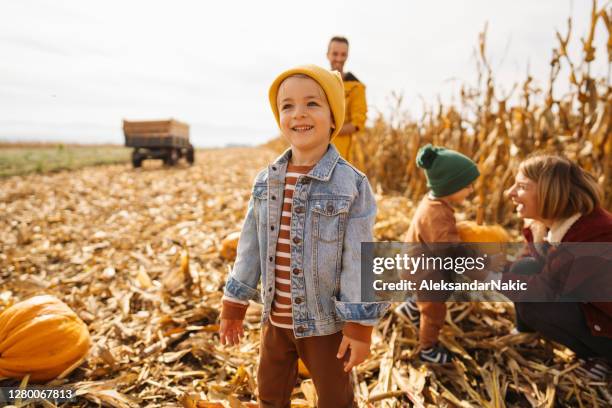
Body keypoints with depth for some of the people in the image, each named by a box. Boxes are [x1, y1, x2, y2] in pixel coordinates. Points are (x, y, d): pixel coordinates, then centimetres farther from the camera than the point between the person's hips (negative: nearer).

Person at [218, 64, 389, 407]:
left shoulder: (352, 185, -17)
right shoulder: (266, 182, -4)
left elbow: (359, 259, -16)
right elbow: (251, 245, 3)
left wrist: (360, 326, -13)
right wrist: (234, 306, 7)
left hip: (327, 321, -4)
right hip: (276, 318, 5)